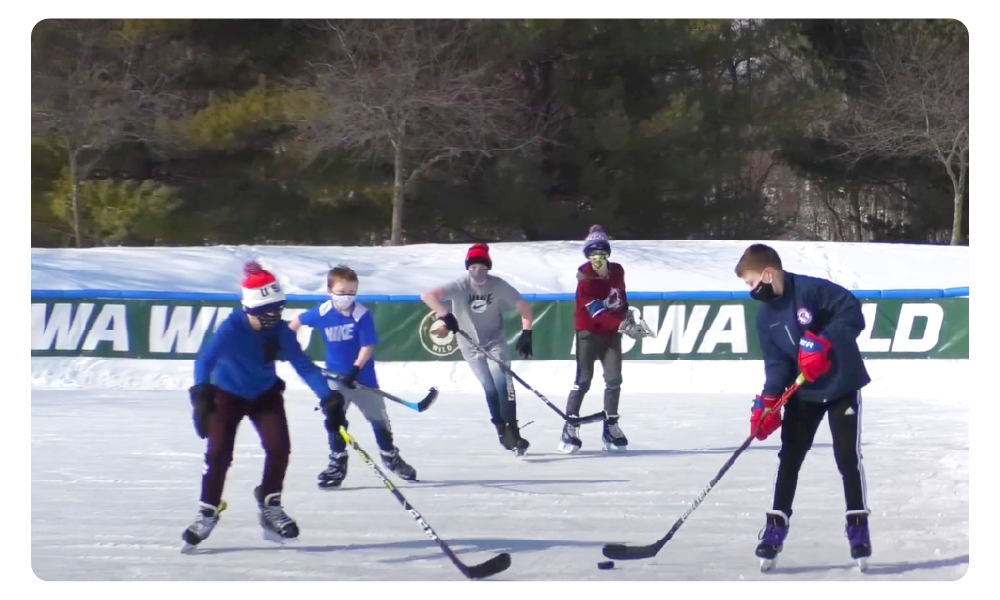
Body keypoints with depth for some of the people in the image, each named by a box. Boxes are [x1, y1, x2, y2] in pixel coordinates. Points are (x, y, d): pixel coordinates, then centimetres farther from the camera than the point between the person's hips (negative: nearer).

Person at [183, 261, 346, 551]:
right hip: (227, 394, -3)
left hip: (265, 393, 3)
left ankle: (269, 504, 13)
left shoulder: (280, 330, -20)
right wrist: (201, 395, -54)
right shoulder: (232, 327, -30)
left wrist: (328, 397, -29)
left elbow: (304, 366, -19)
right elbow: (205, 359, -37)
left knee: (279, 447, -9)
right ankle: (208, 511, 8)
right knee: (219, 453, -10)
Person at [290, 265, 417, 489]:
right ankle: (337, 463, 9)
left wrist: (355, 369, -27)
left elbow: (368, 346, -18)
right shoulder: (321, 313, -11)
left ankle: (390, 456, 28)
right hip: (335, 377, 1)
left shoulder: (362, 315, -18)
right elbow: (297, 321, 8)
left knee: (378, 417, 9)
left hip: (362, 376, -1)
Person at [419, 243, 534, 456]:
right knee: (490, 389, -3)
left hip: (494, 341, 0)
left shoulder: (497, 285, -14)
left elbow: (524, 306, -7)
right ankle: (503, 431, 13)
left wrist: (526, 333, -18)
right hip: (471, 345, 0)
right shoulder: (461, 286, -19)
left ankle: (512, 430, -13)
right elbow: (427, 296, -30)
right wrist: (446, 315, -44)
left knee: (502, 384, -17)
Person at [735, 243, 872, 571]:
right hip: (803, 392, 6)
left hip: (841, 385, -6)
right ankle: (776, 526, 9)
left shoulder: (812, 289, -20)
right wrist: (768, 400, -17)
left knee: (847, 456, -6)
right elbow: (776, 362, -2)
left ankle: (858, 526, 5)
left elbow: (853, 313, -23)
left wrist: (824, 342, -33)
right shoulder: (765, 316, 1)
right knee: (789, 456, 4)